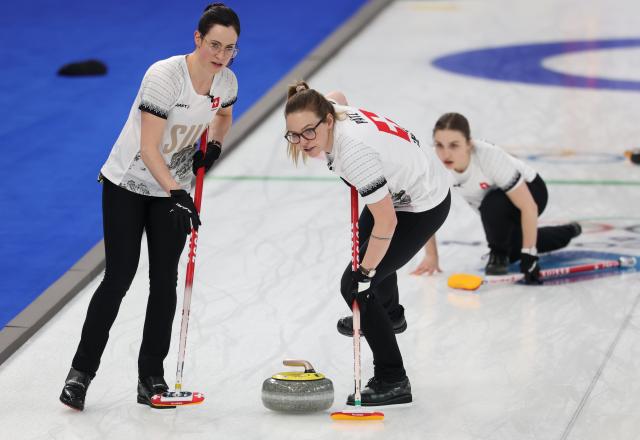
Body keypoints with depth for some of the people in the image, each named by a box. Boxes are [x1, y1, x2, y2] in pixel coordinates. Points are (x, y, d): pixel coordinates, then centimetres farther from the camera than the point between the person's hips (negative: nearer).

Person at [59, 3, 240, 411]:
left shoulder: (227, 81, -8)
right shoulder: (164, 76, -27)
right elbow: (149, 150, -27)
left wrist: (214, 147, -1)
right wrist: (176, 194, -35)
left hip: (175, 188, 5)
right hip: (128, 183, -5)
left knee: (165, 281, 1)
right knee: (119, 278, -6)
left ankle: (152, 377, 10)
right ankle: (81, 371, 6)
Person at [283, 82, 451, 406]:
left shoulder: (353, 150, -39)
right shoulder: (331, 111, -16)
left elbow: (387, 222, -35)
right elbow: (337, 96, 13)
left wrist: (365, 274, -26)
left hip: (423, 206, -10)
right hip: (402, 185, 10)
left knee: (354, 286, -10)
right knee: (365, 239, 36)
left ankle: (392, 382, -6)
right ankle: (390, 314, 63)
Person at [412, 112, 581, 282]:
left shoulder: (489, 157, -42)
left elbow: (528, 207, -37)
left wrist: (528, 255, -34)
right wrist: (431, 255, -11)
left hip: (529, 191, -6)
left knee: (493, 205, -37)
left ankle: (499, 254, -7)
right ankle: (568, 232, 45)